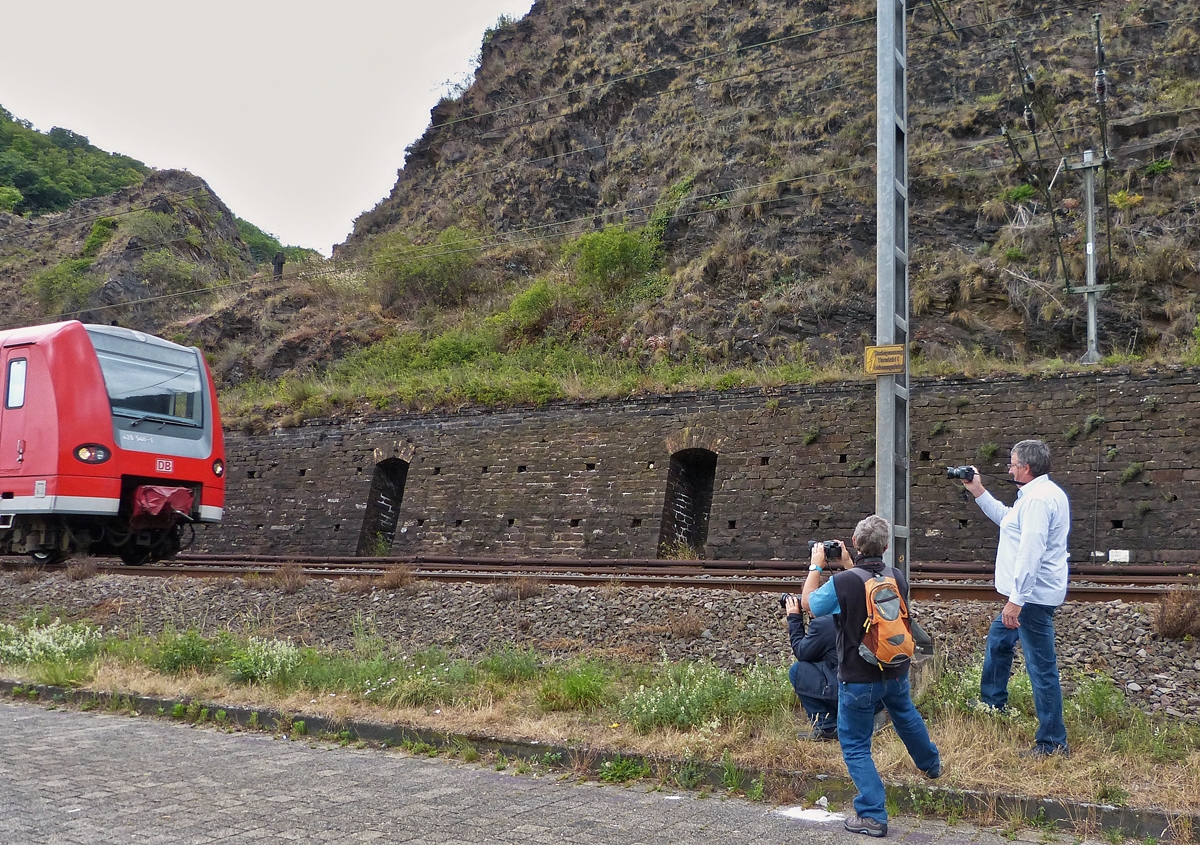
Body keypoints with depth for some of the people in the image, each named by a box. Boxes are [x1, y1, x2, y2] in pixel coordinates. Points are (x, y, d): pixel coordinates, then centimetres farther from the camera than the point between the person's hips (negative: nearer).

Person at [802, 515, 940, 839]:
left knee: (856, 747, 6)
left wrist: (816, 566, 4)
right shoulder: (898, 579, -8)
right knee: (906, 716, 34)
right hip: (896, 673, 6)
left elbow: (808, 604, -7)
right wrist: (849, 565, 13)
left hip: (858, 681, -6)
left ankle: (872, 815, 4)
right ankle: (931, 764, 58)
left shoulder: (842, 582, -25)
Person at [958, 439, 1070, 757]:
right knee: (998, 638, 28)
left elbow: (1030, 553, -28)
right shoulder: (1044, 493, 14)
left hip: (1033, 596, -12)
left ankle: (1052, 742, 0)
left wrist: (1015, 600, -28)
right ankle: (992, 703, 42)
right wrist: (978, 492, 26)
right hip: (1031, 596, 12)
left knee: (1041, 668, -6)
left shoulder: (1037, 499, -21)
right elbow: (1007, 518, 29)